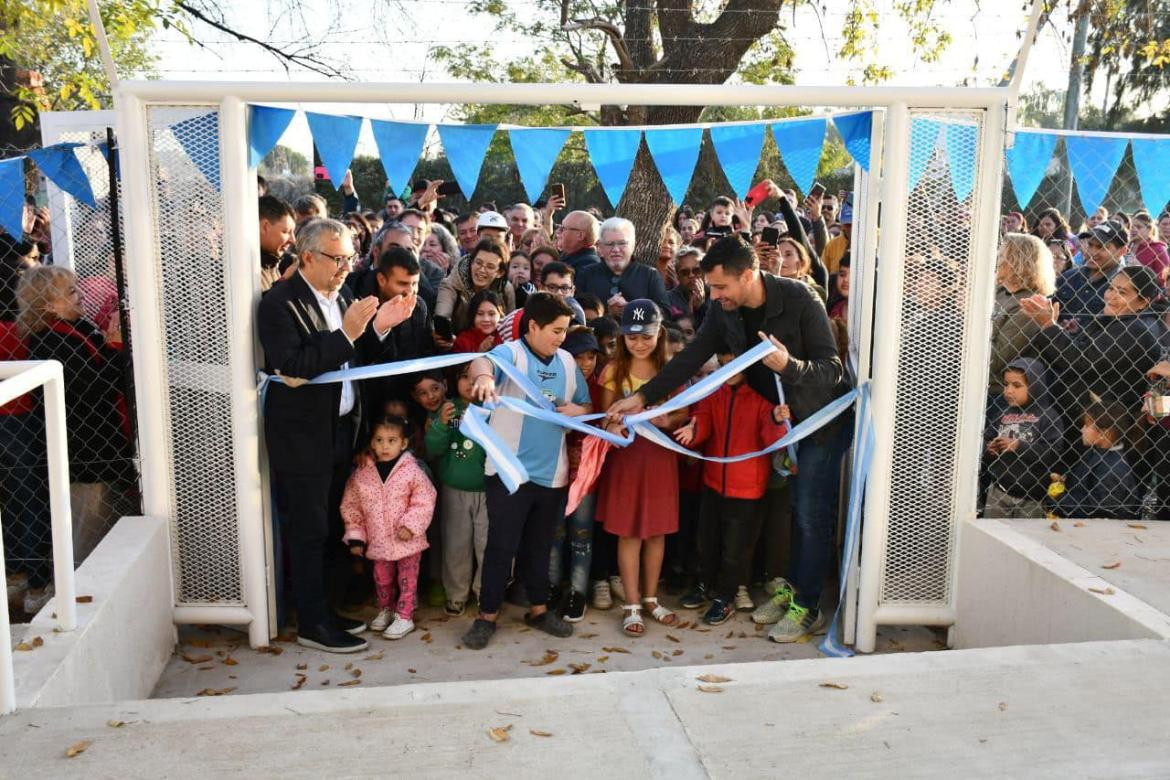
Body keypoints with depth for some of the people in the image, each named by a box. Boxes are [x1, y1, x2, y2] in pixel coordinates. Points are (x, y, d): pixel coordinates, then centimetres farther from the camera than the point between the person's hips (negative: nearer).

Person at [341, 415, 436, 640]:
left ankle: (404, 617, 19)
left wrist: (411, 525, -21)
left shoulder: (411, 471, -14)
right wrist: (355, 536, 0)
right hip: (378, 540, 3)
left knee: (407, 578, 7)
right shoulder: (361, 473, -5)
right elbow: (350, 506, 3)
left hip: (406, 540, -3)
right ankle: (385, 610, 38)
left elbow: (424, 502, -12)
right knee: (382, 578, 19)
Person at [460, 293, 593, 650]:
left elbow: (586, 406, 17)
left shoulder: (567, 362, 7)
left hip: (552, 473, 5)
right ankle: (487, 616, 13)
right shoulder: (511, 353, -10)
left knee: (539, 544, 18)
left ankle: (538, 609, 31)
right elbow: (484, 361, -34)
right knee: (502, 545, 1)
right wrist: (484, 376, -58)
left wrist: (578, 410, -8)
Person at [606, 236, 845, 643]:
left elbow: (831, 369, -25)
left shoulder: (800, 300, -26)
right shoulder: (725, 309, -9)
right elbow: (692, 356, -5)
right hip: (777, 416, 6)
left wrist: (789, 365, -44)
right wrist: (642, 396, -12)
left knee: (810, 514, -3)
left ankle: (807, 607, 7)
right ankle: (789, 589, 27)